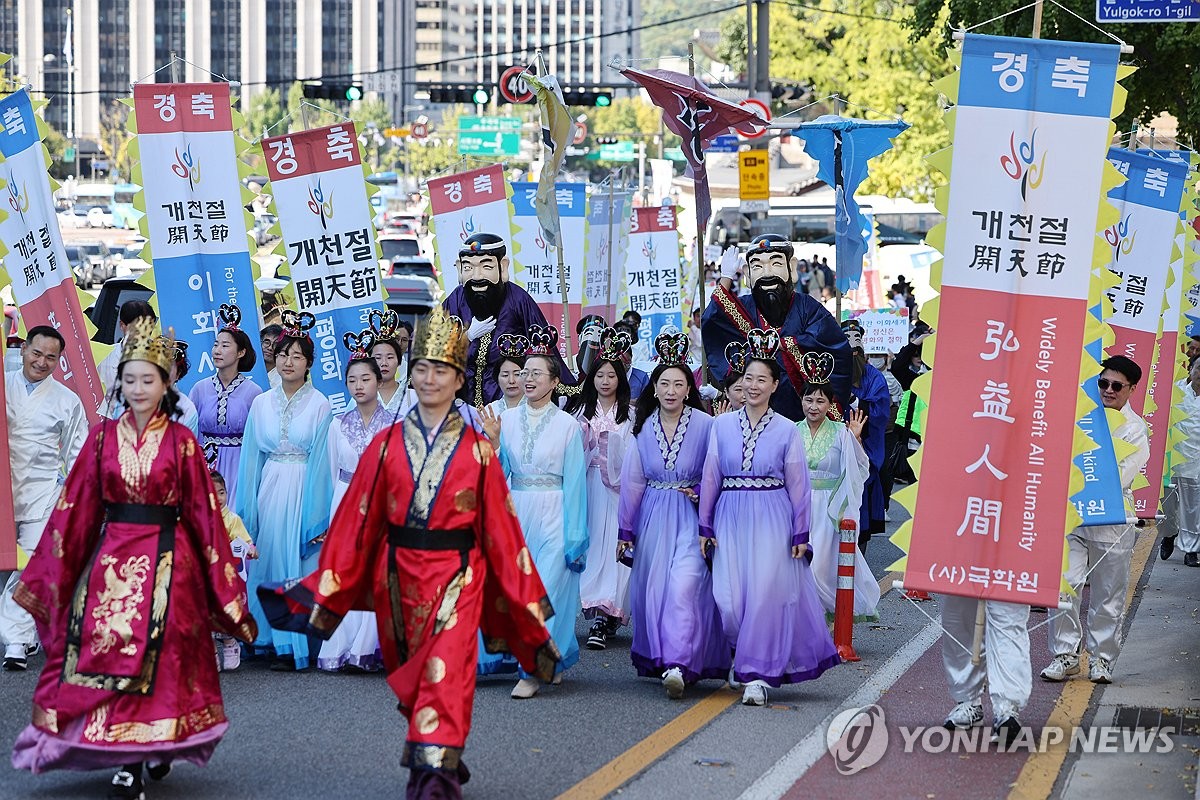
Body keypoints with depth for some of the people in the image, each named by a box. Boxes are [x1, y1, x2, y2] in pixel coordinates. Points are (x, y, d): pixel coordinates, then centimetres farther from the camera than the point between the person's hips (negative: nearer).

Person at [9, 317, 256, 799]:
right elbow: (76, 507, 6)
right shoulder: (103, 437, 5)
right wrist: (47, 573, 6)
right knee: (108, 651, -3)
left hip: (167, 562, -2)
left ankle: (140, 757, 6)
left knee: (155, 657, -5)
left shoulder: (180, 441, 0)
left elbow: (203, 511, 1)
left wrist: (224, 585, -1)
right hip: (111, 559, 2)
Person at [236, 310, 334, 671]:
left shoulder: (319, 406, -2)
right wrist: (246, 511, 7)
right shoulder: (262, 404, 8)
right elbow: (252, 459, 10)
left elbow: (323, 461, -4)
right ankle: (271, 638, 13)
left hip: (304, 491, -4)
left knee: (297, 562, -3)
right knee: (269, 561, 5)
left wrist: (317, 514, -10)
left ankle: (293, 645, 2)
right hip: (269, 490, 4)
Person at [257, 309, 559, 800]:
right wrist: (327, 587, 1)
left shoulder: (478, 451, 1)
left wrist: (525, 600, 3)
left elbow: (499, 525, 2)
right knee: (409, 679, 10)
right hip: (398, 575, 3)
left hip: (457, 577, -3)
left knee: (446, 673, -15)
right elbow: (357, 520, 4)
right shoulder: (386, 446, 4)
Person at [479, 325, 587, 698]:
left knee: (543, 592, -7)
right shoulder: (507, 419, 6)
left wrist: (574, 537, -6)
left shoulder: (567, 425, -2)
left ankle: (534, 670, -1)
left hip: (552, 515, -4)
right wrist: (492, 442, -10)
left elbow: (573, 481, -3)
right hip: (516, 512, 4)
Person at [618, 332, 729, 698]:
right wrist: (625, 530, 13)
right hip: (653, 517, 4)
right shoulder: (644, 428, 5)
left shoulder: (706, 425, -7)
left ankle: (679, 664, -21)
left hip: (691, 517, -4)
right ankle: (657, 659, 19)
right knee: (652, 587, 6)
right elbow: (632, 482, 10)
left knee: (685, 585, -17)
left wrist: (702, 494, -16)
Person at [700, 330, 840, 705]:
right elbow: (711, 477, 8)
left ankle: (758, 673, 0)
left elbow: (798, 485, 3)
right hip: (731, 519, 2)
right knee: (729, 597, -3)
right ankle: (743, 655, 23)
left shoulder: (787, 430, 1)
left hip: (772, 520, -2)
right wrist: (705, 526, 6)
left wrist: (800, 535, 1)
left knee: (766, 594, -7)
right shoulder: (722, 425, 5)